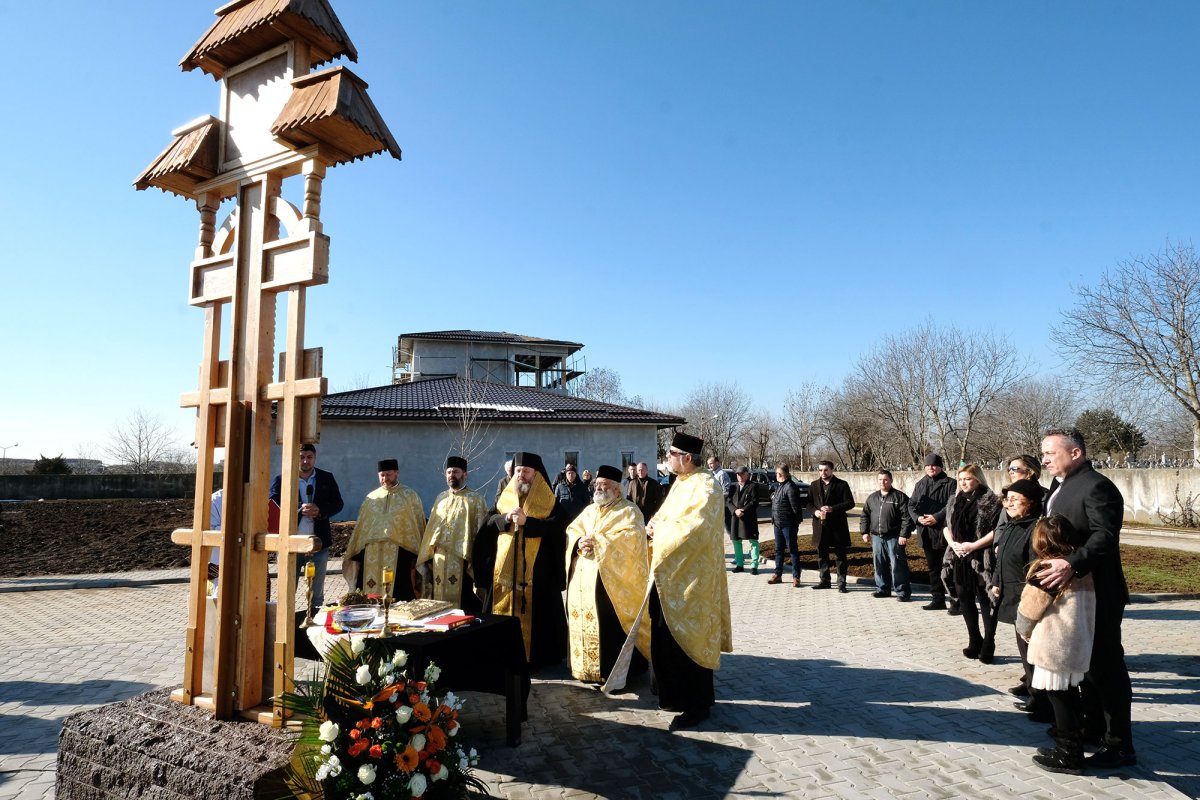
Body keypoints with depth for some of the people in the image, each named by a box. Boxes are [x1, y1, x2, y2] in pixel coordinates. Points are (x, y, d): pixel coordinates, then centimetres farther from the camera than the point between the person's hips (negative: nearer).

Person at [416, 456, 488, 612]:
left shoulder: (476, 499, 0)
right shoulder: (441, 498, 15)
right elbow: (430, 527, 16)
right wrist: (428, 555, 9)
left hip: (462, 559, -5)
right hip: (439, 559, 5)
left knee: (461, 604, -5)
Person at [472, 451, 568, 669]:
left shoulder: (549, 502, 1)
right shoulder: (504, 498, 13)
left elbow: (555, 527, -13)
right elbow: (488, 523, 2)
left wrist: (527, 521, -22)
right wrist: (506, 518, -18)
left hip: (536, 571, -3)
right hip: (503, 569, 4)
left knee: (533, 615, -2)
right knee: (503, 614, 6)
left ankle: (533, 656, 7)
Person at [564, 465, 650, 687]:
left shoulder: (629, 511, 0)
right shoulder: (589, 510, 20)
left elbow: (630, 538, -15)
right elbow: (571, 530, 14)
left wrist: (597, 542, -17)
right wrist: (579, 542, -9)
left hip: (612, 580, -6)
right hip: (583, 579, 6)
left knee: (610, 626, -9)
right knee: (584, 621, 6)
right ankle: (587, 666, 17)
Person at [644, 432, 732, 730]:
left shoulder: (704, 486, -15)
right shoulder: (680, 484, 13)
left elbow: (695, 528, -26)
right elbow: (663, 518, 18)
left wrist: (659, 529, -15)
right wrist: (654, 526, -5)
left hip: (690, 577, -9)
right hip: (669, 575, 9)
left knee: (686, 640, -1)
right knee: (664, 638, 14)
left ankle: (697, 705, 12)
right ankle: (676, 695, 29)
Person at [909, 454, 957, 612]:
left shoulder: (949, 484, -3)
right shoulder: (920, 485, 14)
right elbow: (911, 504, 10)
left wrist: (936, 517, -20)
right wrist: (918, 517, -9)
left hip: (944, 533, -6)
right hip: (926, 534, 6)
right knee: (933, 568, 13)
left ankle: (955, 602, 5)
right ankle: (938, 599, 22)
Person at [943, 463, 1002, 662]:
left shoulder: (990, 501, -8)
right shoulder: (955, 501, 11)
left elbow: (996, 530, -14)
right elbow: (947, 526, 14)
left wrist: (973, 546, -17)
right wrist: (953, 544, -4)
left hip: (981, 558, -6)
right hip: (959, 558, 6)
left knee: (985, 600, -1)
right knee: (965, 599, 11)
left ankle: (988, 644, 9)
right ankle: (974, 641, 23)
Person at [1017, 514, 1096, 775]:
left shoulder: (1045, 570, -17)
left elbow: (1029, 609, -10)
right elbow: (1087, 606, 15)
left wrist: (1024, 631, 9)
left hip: (1054, 644, -8)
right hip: (1079, 643, 8)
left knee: (1058, 695, 1)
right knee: (1069, 692, 22)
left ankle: (1068, 755, 7)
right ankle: (1073, 735, 37)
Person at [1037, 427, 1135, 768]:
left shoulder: (1097, 487, -19)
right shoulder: (1061, 486, 11)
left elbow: (1105, 536, -30)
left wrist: (1072, 564, -42)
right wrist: (1055, 566, 11)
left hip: (1096, 593, -10)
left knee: (1107, 666, 0)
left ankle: (1120, 746, 10)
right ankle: (1093, 726, 33)